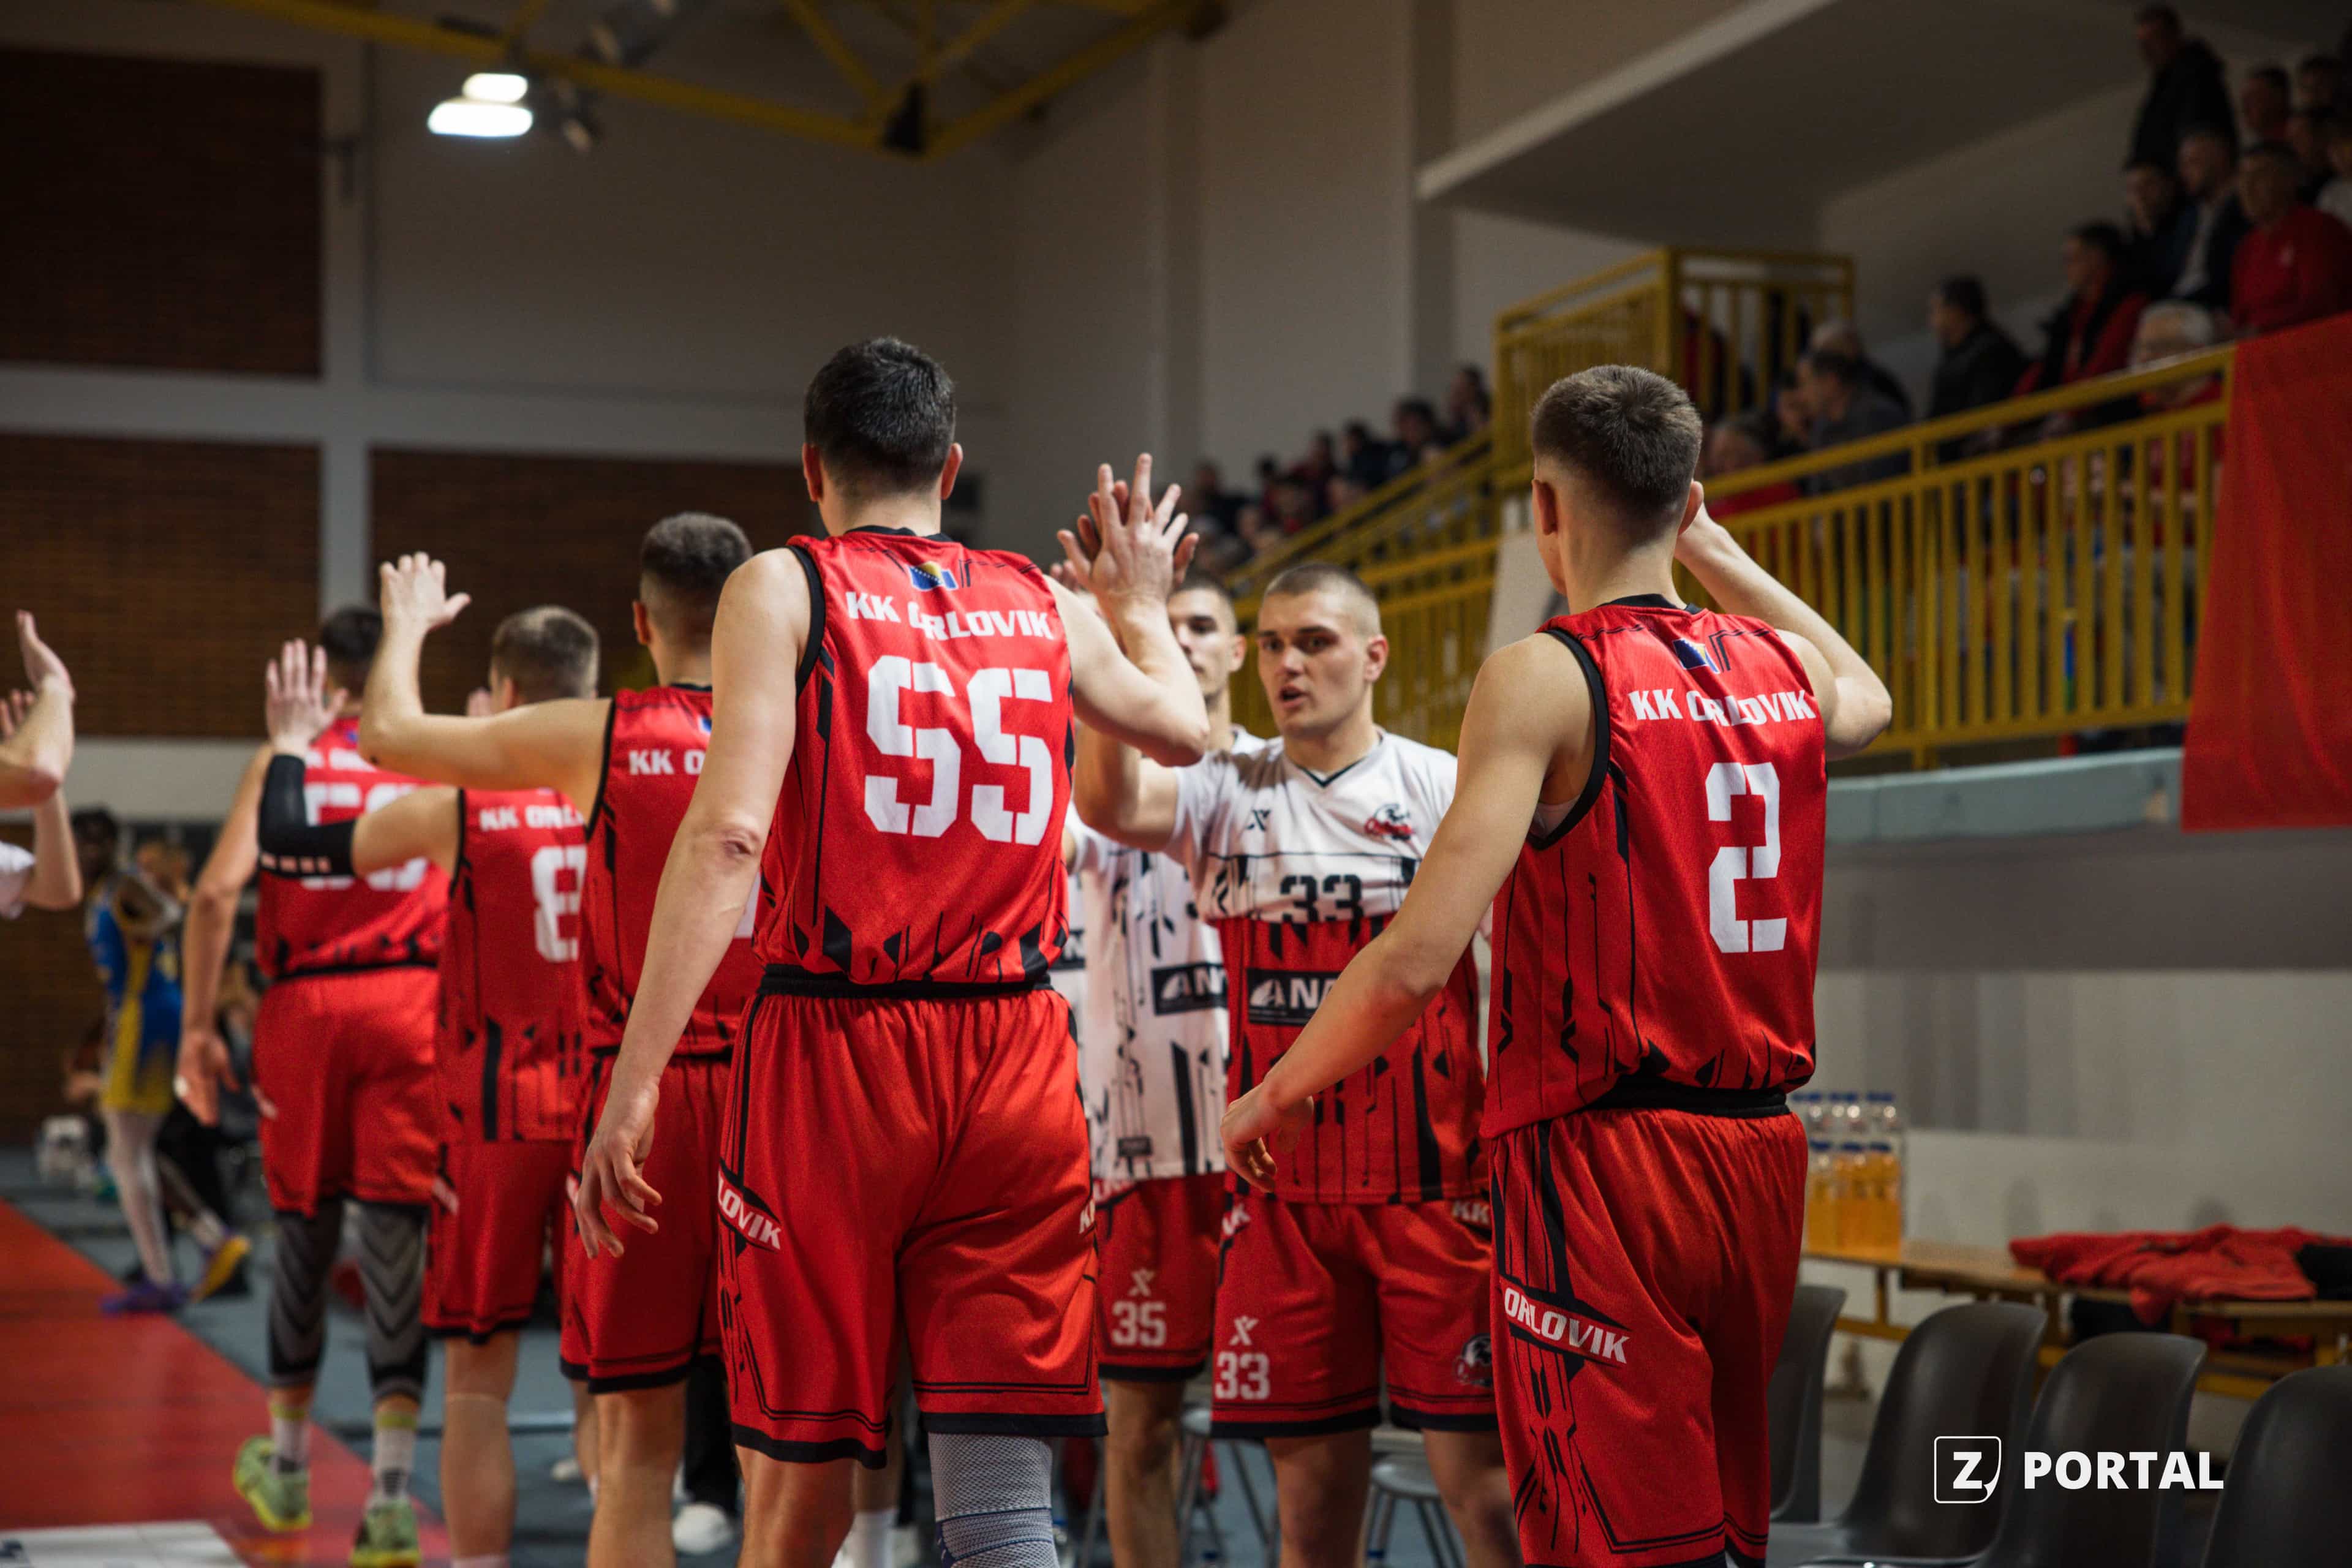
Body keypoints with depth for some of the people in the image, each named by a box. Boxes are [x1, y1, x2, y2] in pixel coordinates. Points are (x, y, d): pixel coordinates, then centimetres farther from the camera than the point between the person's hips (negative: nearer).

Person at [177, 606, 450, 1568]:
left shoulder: (284, 759, 6)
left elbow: (218, 891, -4)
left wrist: (198, 1026, -1)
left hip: (304, 1004, 1)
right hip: (411, 1001, -1)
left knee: (304, 1230, 14)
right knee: (396, 1234, -3)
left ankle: (285, 1470, 30)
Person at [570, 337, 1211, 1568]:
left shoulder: (782, 587, 1)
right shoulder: (1045, 606, 13)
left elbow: (729, 834, -12)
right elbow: (1183, 729, 32)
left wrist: (635, 1078, -15)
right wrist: (1143, 605, 51)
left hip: (834, 1047, -3)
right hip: (1015, 1059, 3)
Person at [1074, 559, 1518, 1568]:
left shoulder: (1445, 790, 2)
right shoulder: (1226, 795, 7)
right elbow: (1110, 803, -13)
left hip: (1434, 1184, -2)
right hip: (1283, 1191, 2)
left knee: (1481, 1482, -4)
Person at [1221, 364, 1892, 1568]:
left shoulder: (1545, 677, -11)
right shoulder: (1787, 666, 8)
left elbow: (1420, 959, -18)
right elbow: (1868, 699, 37)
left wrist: (1281, 1095, -3)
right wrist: (1711, 553, 37)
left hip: (1601, 1161, -7)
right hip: (1759, 1154, 7)